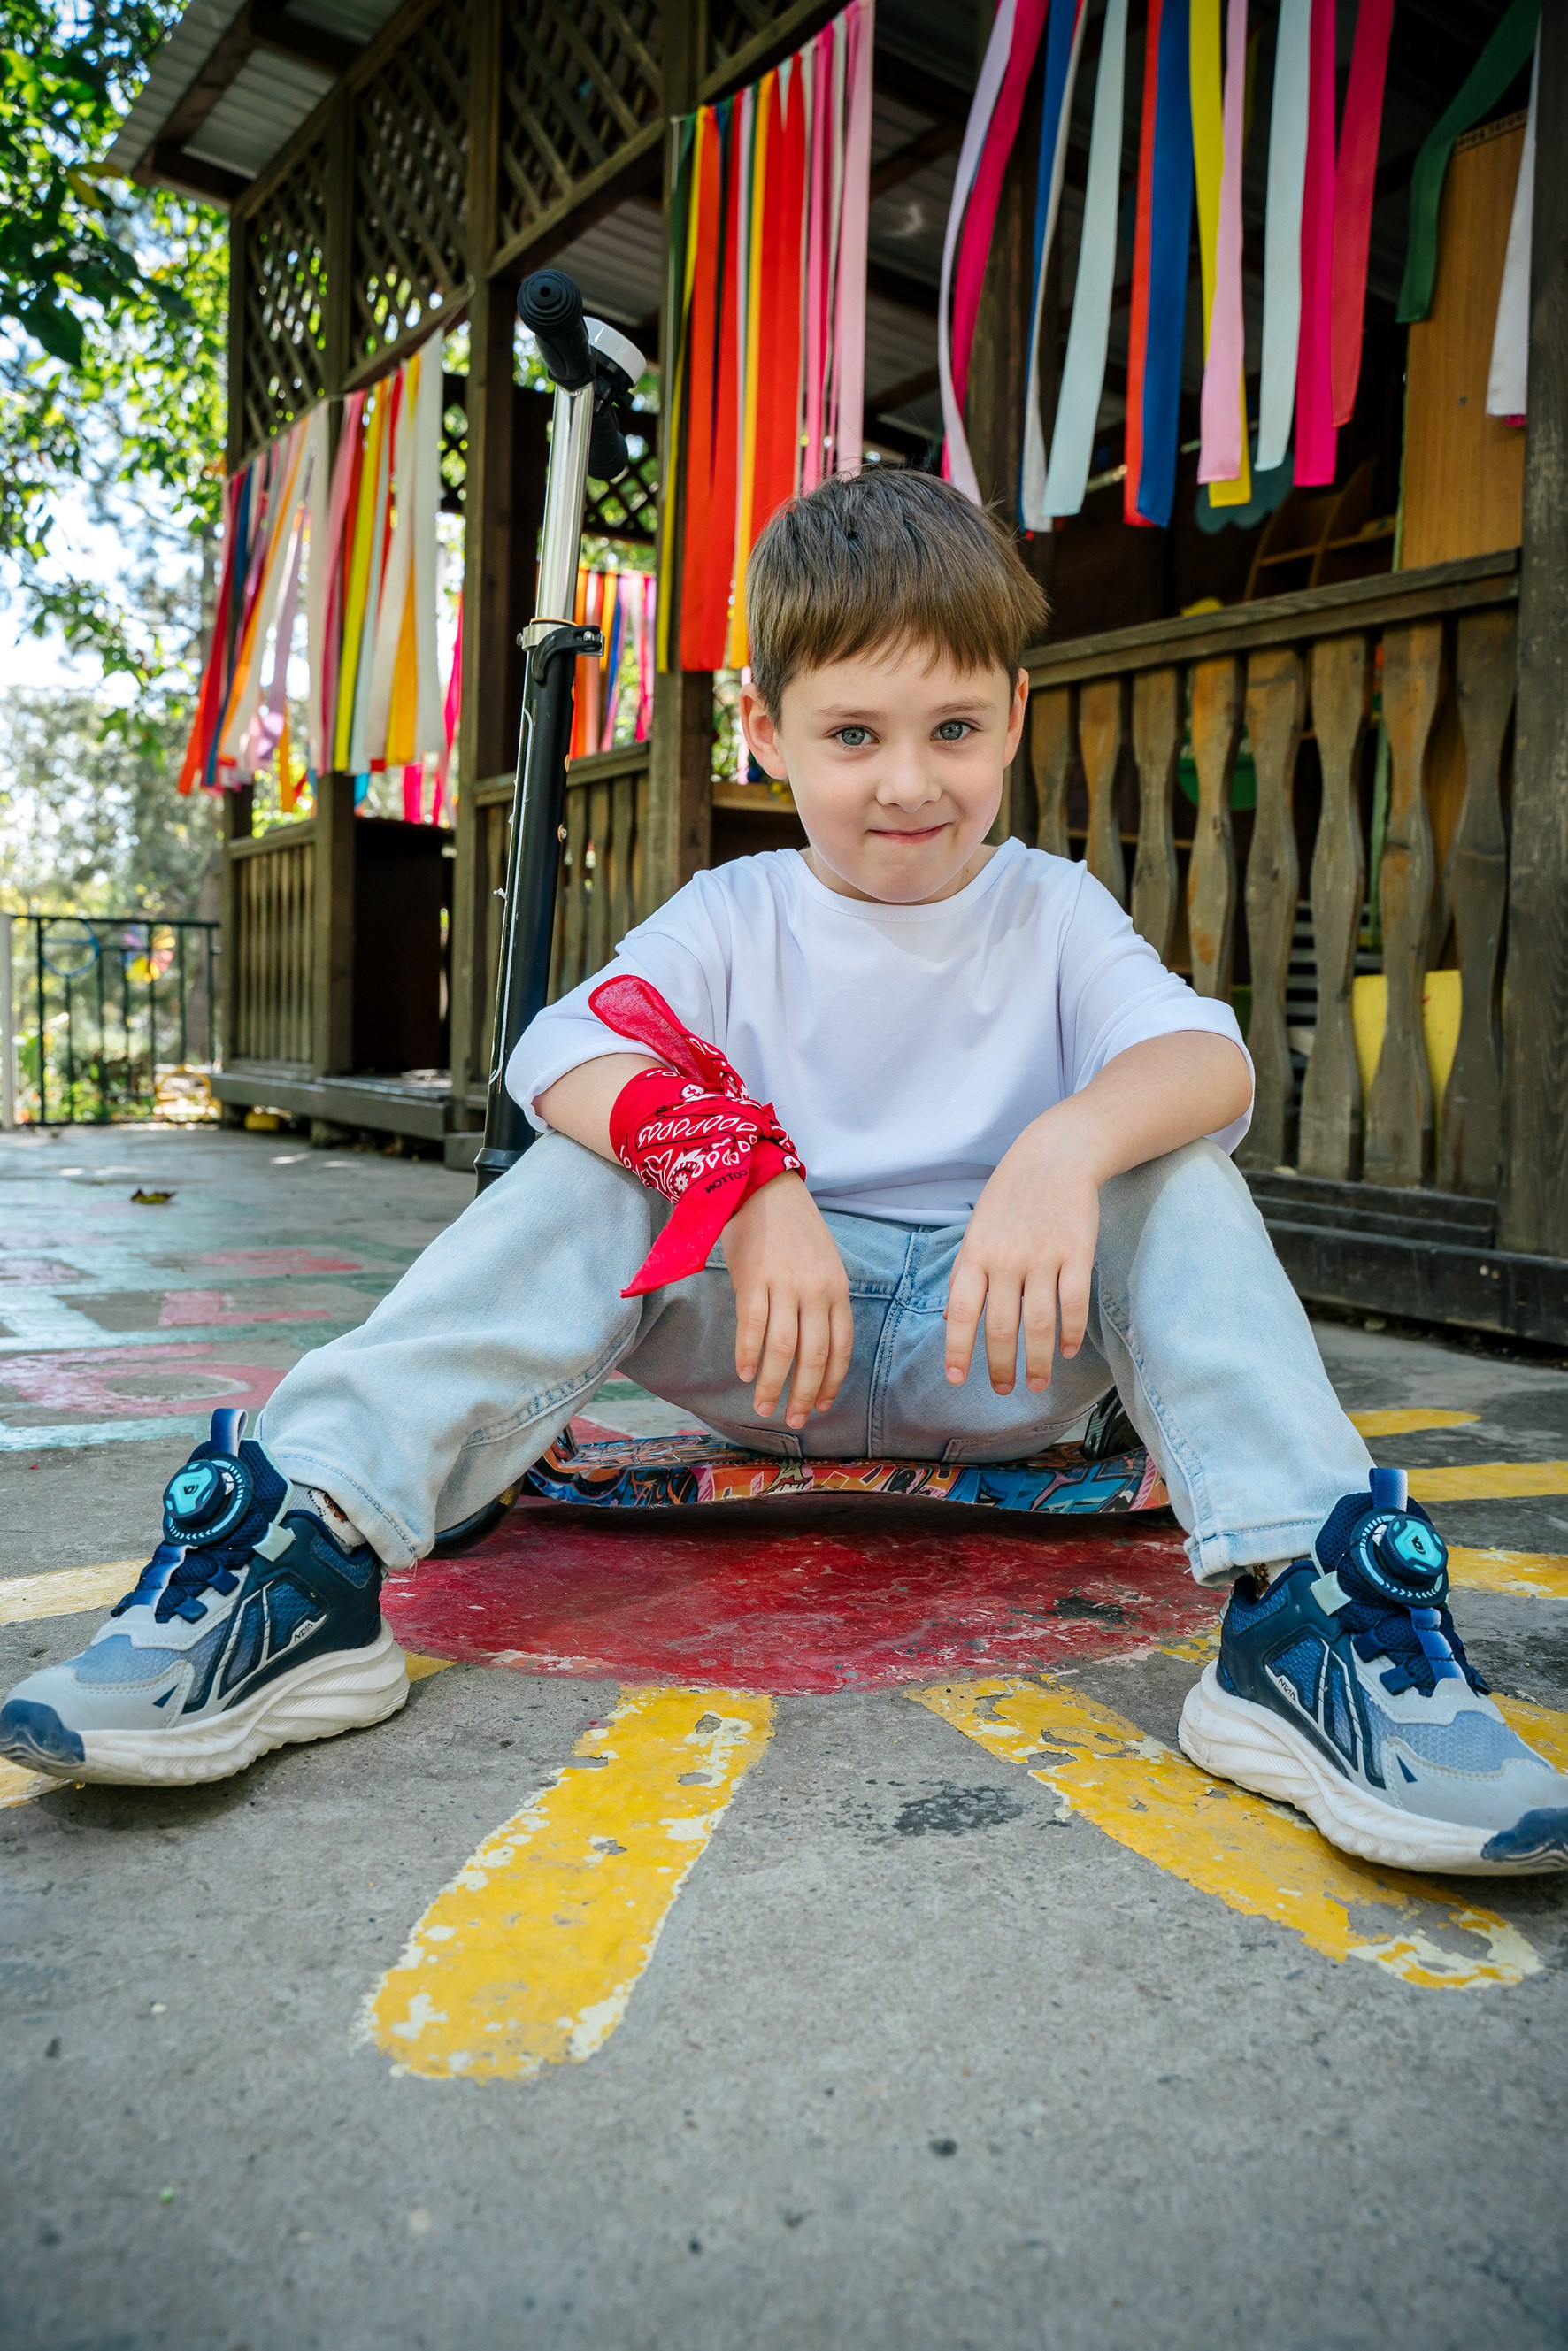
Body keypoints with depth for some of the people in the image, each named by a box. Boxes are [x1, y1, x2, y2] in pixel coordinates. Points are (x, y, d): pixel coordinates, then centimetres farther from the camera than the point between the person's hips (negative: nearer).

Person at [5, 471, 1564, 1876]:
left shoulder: (1053, 909, 3)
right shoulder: (736, 914, 3)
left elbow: (1210, 1059, -18)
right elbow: (559, 1052, -16)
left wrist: (1069, 1145, -41)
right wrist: (750, 1181, -34)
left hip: (1003, 1355, 0)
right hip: (766, 1350, 0)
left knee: (1175, 1170, -23)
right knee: (591, 1171, -22)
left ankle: (1303, 1617, -37)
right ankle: (305, 1555, -33)